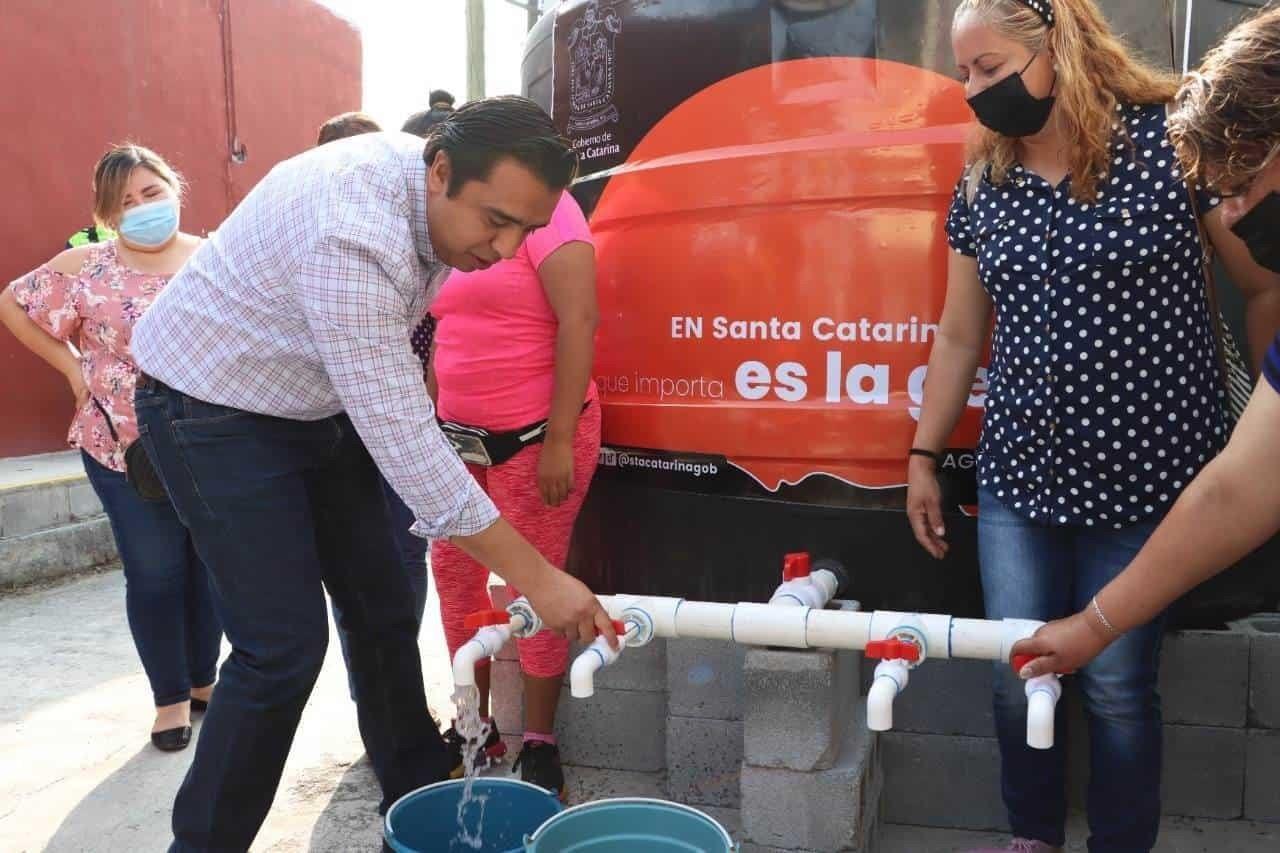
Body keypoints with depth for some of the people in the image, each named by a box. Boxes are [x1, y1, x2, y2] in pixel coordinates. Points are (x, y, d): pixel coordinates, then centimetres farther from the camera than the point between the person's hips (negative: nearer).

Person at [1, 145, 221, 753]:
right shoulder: (87, 268, -5)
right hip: (125, 450, -2)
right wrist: (73, 366, -1)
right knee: (154, 576, 6)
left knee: (211, 568, 12)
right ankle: (171, 697, 23)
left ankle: (204, 680, 33)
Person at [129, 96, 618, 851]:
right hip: (217, 410, -8)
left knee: (383, 610, 8)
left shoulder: (437, 192, -8)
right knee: (285, 646, -12)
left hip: (321, 403, 8)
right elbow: (402, 442, -37)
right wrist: (536, 577, -35)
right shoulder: (352, 236, -36)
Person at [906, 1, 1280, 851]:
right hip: (1019, 478, 4)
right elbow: (959, 337, 10)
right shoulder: (983, 185, 4)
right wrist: (923, 456, 12)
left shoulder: (1172, 141, -9)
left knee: (1117, 685, 5)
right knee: (1017, 676, 9)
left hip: (1145, 480, -4)